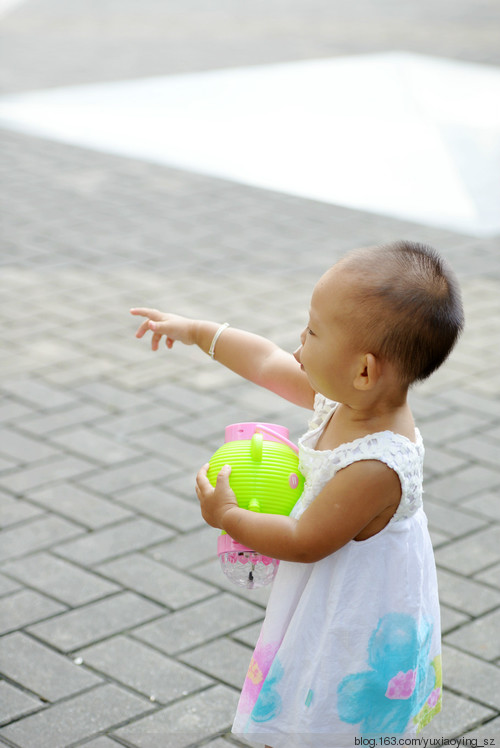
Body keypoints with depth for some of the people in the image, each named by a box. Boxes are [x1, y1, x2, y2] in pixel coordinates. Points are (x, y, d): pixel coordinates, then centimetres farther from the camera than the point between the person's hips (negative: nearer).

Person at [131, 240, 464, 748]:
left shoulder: (375, 468, -35)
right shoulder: (344, 399, -9)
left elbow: (304, 542, -24)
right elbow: (269, 362, 7)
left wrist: (228, 517, -9)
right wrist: (196, 331, 18)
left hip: (354, 630, -9)